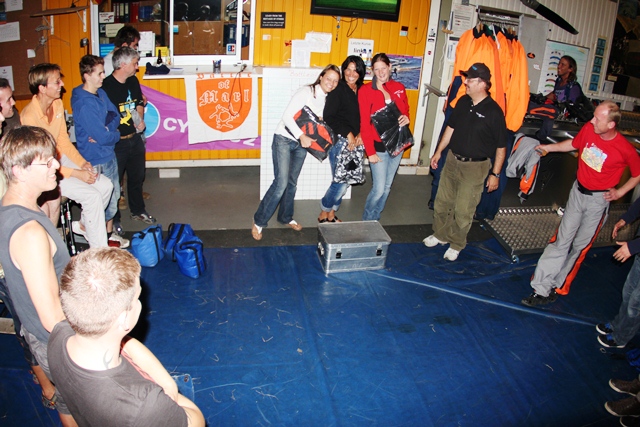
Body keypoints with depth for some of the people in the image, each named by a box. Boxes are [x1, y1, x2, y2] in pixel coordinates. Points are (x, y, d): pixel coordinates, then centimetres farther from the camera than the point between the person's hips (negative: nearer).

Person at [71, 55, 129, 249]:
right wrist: (115, 134, -5)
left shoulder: (101, 93, 4)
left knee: (113, 195, 18)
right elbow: (103, 137, -26)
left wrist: (106, 130, -13)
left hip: (108, 153, 9)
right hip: (96, 159, -9)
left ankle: (109, 232, 32)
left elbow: (115, 115, 7)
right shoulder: (85, 104, -25)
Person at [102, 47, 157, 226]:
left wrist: (140, 120, 3)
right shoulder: (106, 86, -18)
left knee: (137, 177, 21)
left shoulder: (133, 81, 5)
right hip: (116, 143, -7)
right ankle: (113, 219, 22)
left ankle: (137, 210, 41)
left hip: (135, 138, 8)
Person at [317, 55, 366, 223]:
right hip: (340, 141, -6)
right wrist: (348, 134, -14)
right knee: (341, 182, -7)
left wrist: (361, 134, -7)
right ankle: (323, 215, 13)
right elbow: (328, 116, -13)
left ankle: (331, 214, 23)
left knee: (346, 182, 7)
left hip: (356, 142, 6)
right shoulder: (338, 90, -7)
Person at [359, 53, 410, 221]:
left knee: (387, 187, 12)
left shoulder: (399, 88, 5)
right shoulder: (365, 90, -8)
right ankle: (367, 222, 16)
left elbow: (405, 110, 20)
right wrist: (370, 151, -13)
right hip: (379, 146, -5)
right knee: (379, 188, -6)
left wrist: (406, 118, -5)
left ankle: (375, 220, 28)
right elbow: (364, 123, -10)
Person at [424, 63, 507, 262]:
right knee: (442, 202, 15)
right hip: (452, 160, 6)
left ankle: (456, 245, 22)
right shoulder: (463, 102, 1)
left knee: (463, 210, 3)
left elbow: (501, 147, -11)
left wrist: (495, 174, -11)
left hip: (475, 167, -6)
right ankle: (440, 234, 36)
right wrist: (438, 152, 15)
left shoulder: (494, 111, -16)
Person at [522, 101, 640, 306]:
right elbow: (573, 144, 14)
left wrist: (620, 192, -5)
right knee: (561, 241, 3)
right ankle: (541, 287, 4)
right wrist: (549, 147, 10)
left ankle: (558, 287, 21)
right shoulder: (589, 128, -9)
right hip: (578, 191, 4)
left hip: (598, 199, -4)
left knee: (580, 246, 8)